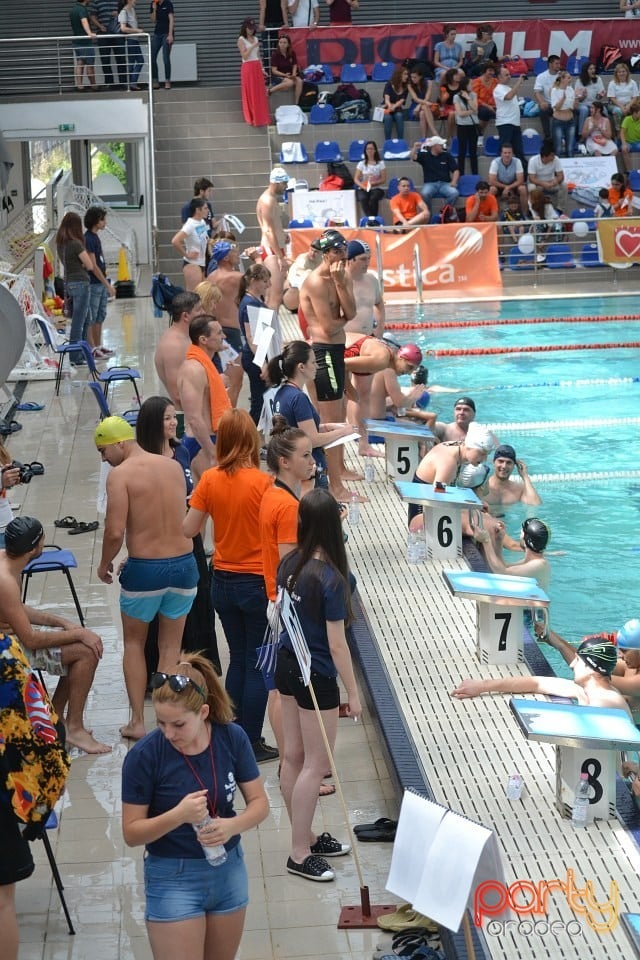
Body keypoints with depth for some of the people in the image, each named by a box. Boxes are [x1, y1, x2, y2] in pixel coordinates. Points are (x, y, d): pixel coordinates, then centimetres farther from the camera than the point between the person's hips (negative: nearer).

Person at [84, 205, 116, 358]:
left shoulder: (95, 237, 13)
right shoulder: (88, 239, -16)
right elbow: (93, 265, -19)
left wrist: (107, 284, 18)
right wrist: (108, 284, -17)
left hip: (101, 283, 9)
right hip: (93, 284, -9)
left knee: (100, 317, 13)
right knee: (90, 318, -3)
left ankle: (98, 346, 19)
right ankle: (91, 349, -1)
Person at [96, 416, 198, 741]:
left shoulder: (120, 474, -12)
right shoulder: (174, 466, 6)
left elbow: (115, 531, -17)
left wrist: (104, 564, 1)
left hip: (144, 569, -4)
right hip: (183, 563, 4)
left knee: (133, 643, 16)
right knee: (171, 646, 15)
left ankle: (137, 721, 16)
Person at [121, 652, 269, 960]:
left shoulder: (231, 738, -10)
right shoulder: (144, 756, -19)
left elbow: (259, 802, -2)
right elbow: (131, 833, -13)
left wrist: (232, 825, -23)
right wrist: (179, 815, -30)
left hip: (229, 871, 4)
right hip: (172, 879, -4)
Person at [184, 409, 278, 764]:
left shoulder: (210, 480, -4)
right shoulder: (262, 482, -17)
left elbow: (188, 529, -1)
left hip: (223, 581, 5)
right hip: (258, 583, -5)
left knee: (238, 659, 19)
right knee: (258, 665, 7)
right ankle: (251, 744, 13)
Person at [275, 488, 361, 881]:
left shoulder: (290, 564, -4)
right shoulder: (331, 580, -24)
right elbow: (337, 645, -19)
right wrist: (353, 693, -10)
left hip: (288, 666, 7)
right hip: (316, 677, -7)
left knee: (294, 756, 16)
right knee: (316, 765, 4)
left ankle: (305, 837, 31)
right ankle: (300, 855, 10)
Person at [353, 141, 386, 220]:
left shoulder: (380, 163, 6)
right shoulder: (361, 164, 9)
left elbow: (384, 179, 1)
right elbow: (356, 179, 4)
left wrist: (374, 183, -18)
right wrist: (362, 186, -17)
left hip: (377, 189, -1)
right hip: (363, 189, 1)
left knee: (373, 198, -36)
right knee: (363, 198, -35)